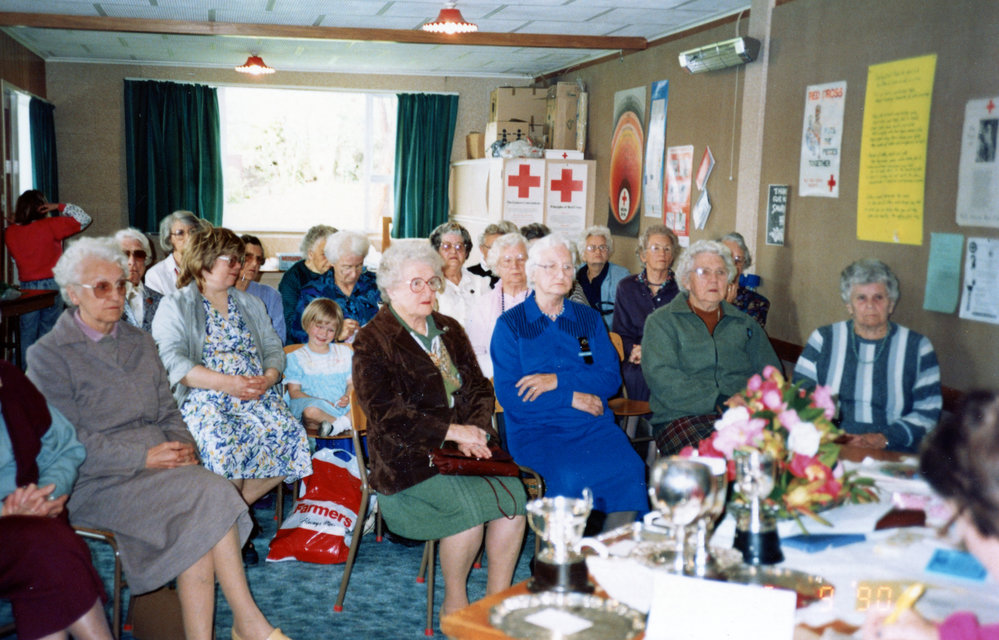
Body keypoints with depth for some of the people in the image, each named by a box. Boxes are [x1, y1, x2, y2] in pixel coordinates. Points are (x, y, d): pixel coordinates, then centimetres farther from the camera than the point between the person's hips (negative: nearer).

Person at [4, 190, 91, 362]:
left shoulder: (10, 232, 2)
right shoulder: (50, 225, -10)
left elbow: (15, 257, 16)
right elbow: (83, 219, -7)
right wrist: (59, 207, -1)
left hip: (26, 288, 3)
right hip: (51, 284, -3)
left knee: (27, 334, 9)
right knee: (48, 333, 4)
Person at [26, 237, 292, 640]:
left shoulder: (139, 342, 18)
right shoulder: (48, 356, -1)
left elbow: (167, 412, 18)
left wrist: (181, 447, -5)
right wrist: (145, 457, -16)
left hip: (155, 464, 5)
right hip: (95, 484, -5)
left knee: (199, 526, -29)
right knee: (209, 492, -28)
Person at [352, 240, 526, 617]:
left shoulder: (449, 330, 17)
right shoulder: (372, 341, -3)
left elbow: (479, 388, 14)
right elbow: (388, 414, -13)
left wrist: (474, 432, -7)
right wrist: (452, 431, -17)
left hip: (462, 446, 6)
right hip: (408, 456, -5)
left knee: (513, 493, -21)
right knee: (471, 502, -27)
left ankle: (498, 600, -6)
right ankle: (454, 605, -5)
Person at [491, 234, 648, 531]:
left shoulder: (589, 319, 16)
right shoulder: (510, 324, 6)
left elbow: (611, 378, 6)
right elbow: (508, 394, -4)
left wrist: (558, 380, -9)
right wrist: (572, 398, -8)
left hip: (594, 425, 3)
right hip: (537, 429, -3)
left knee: (630, 468, -26)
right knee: (569, 476, -33)